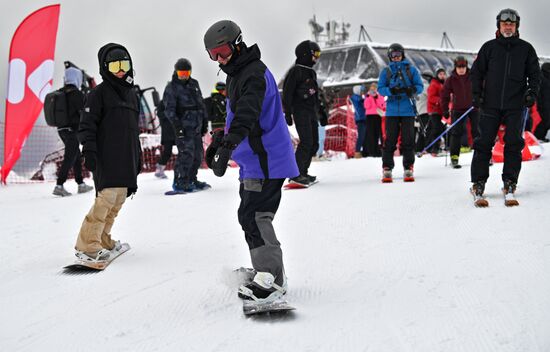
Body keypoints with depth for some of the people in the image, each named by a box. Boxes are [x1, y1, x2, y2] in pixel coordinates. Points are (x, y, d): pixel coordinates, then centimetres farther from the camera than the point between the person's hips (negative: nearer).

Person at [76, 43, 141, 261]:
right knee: (107, 197, -16)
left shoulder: (131, 94, 21)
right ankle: (87, 245, -13)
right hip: (106, 159, -7)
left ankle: (102, 239, 17)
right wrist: (89, 150, -17)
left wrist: (138, 156, 25)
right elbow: (87, 124, -7)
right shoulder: (99, 93, -1)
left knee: (119, 200, 5)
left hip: (125, 159, 8)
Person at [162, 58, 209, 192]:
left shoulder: (194, 84, 17)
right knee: (187, 153, -16)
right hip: (184, 127, -7)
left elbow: (201, 104, 23)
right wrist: (176, 124, -20)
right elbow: (169, 109, -10)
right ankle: (179, 182, -13)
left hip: (196, 126, 7)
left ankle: (191, 180, 24)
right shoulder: (171, 88, -3)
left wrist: (204, 121, 20)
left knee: (198, 154, 11)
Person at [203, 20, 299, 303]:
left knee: (254, 216, -14)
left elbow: (246, 115, -34)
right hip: (253, 162, 11)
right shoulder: (237, 74, 17)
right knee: (251, 215, 15)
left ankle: (271, 280, -11)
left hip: (266, 160, -11)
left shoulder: (253, 74, -17)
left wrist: (227, 147, -46)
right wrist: (219, 139, 30)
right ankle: (270, 272, 25)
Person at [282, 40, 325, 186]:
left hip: (312, 112, 9)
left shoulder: (311, 72, 18)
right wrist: (288, 113, -17)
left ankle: (303, 172, 16)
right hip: (300, 112, -9)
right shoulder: (295, 71, -9)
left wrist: (320, 110, 24)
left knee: (314, 144, 8)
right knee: (306, 142, -16)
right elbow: (287, 93, -13)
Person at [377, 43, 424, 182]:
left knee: (408, 140, 1)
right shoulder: (386, 71, 9)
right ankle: (387, 169, 3)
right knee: (390, 139, -1)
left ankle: (408, 169, 7)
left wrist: (412, 90, -17)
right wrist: (391, 90, -17)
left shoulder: (411, 70, 8)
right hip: (392, 111, 0)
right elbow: (380, 89, 3)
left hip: (407, 110, 0)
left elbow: (420, 86, 5)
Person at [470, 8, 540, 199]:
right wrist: (476, 94, 0)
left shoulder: (526, 49, 8)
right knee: (484, 142, -1)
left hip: (515, 105, 0)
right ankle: (478, 182, 5)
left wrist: (532, 92, -4)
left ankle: (510, 181, 8)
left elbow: (535, 74, 12)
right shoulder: (489, 47, 8)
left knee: (513, 143, 0)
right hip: (491, 104, 0)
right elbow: (477, 71, 11)